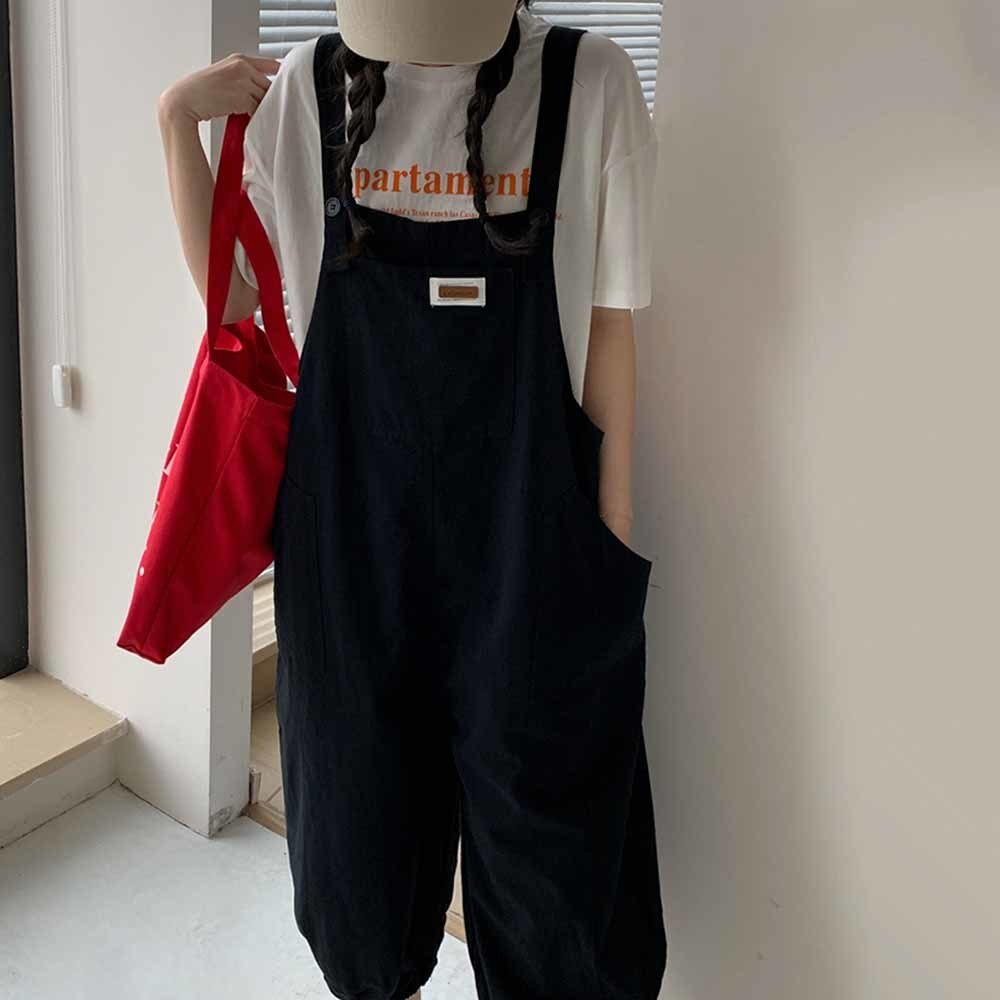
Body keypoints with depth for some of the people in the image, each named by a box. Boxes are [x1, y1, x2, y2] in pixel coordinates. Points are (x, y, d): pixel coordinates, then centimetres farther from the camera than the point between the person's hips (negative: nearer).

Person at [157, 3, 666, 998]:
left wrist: (612, 534, -3)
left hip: (524, 519, -2)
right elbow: (230, 294, 9)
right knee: (360, 779, 17)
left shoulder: (587, 80, -3)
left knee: (541, 792, 8)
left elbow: (607, 322, -2)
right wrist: (177, 121, 0)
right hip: (354, 509, 3)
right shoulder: (307, 85, 4)